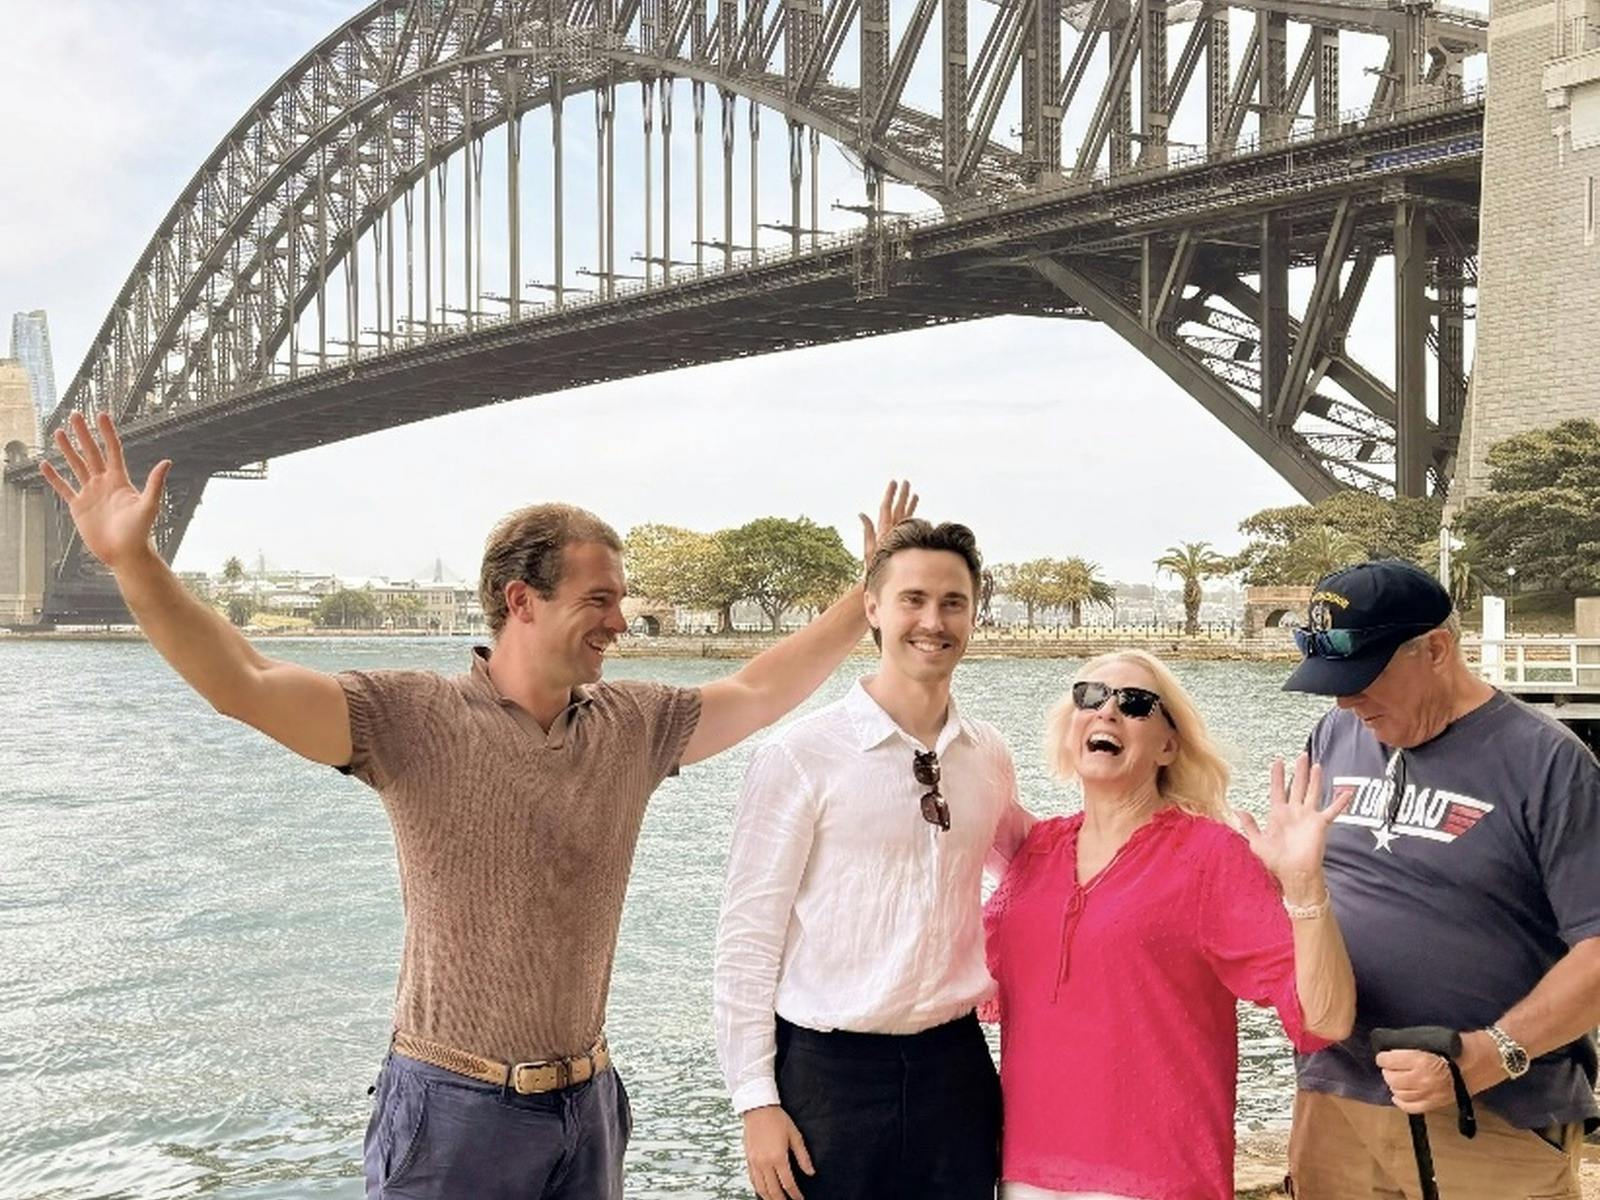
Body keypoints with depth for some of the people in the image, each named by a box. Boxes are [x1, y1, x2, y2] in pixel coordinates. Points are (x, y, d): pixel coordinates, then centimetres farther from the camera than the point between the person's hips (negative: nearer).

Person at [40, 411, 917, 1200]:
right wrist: (132, 559, -34)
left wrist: (871, 591, 16)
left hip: (586, 1101, 5)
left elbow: (757, 692, 14)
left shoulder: (633, 727, 3)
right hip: (454, 1106, -5)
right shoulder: (413, 720, -12)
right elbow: (244, 686, -22)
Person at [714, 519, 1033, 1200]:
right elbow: (748, 937, -9)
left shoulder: (989, 756, 5)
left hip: (954, 1062, 5)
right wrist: (756, 1099, -10)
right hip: (828, 1068, -4)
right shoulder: (800, 758, -10)